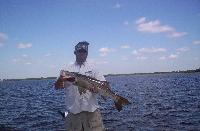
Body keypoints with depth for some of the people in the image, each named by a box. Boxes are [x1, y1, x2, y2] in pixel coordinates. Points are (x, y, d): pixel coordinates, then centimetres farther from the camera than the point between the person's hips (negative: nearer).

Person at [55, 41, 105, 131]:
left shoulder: (93, 69, 10)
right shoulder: (68, 70, 10)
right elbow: (57, 87, 0)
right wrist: (60, 79, -23)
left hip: (92, 111, 0)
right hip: (73, 112, 1)